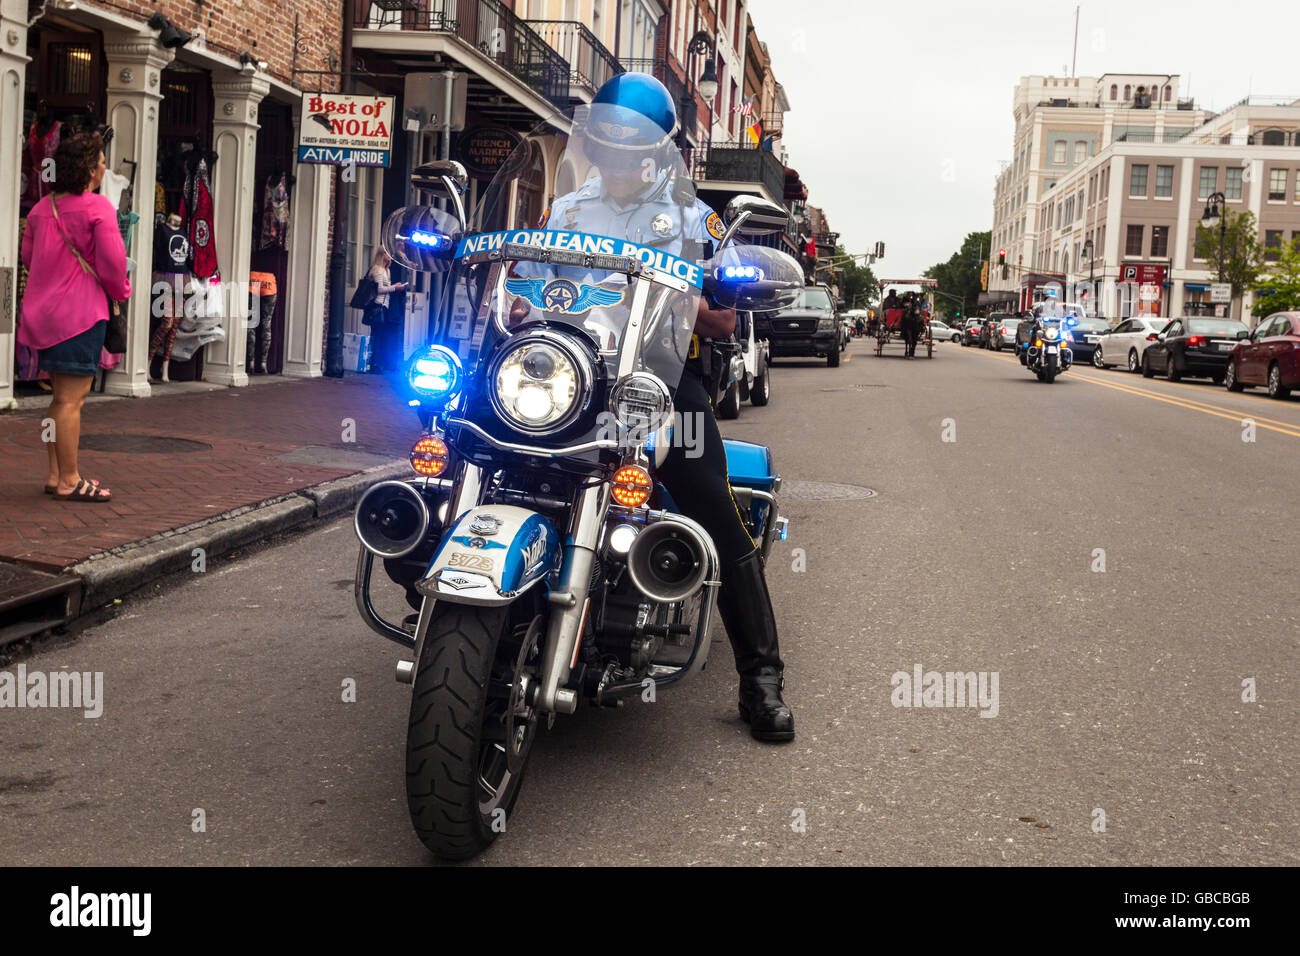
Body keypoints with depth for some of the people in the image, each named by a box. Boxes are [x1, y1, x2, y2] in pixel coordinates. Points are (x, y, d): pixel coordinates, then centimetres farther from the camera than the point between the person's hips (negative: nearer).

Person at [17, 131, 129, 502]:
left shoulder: (42, 207, 11)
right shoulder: (97, 207, -11)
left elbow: (27, 255, 16)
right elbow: (112, 261, -15)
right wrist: (121, 290, 4)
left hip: (44, 311, 8)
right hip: (81, 311, -8)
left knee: (63, 396, 16)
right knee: (72, 397, -6)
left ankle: (55, 475, 18)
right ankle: (69, 482, -3)